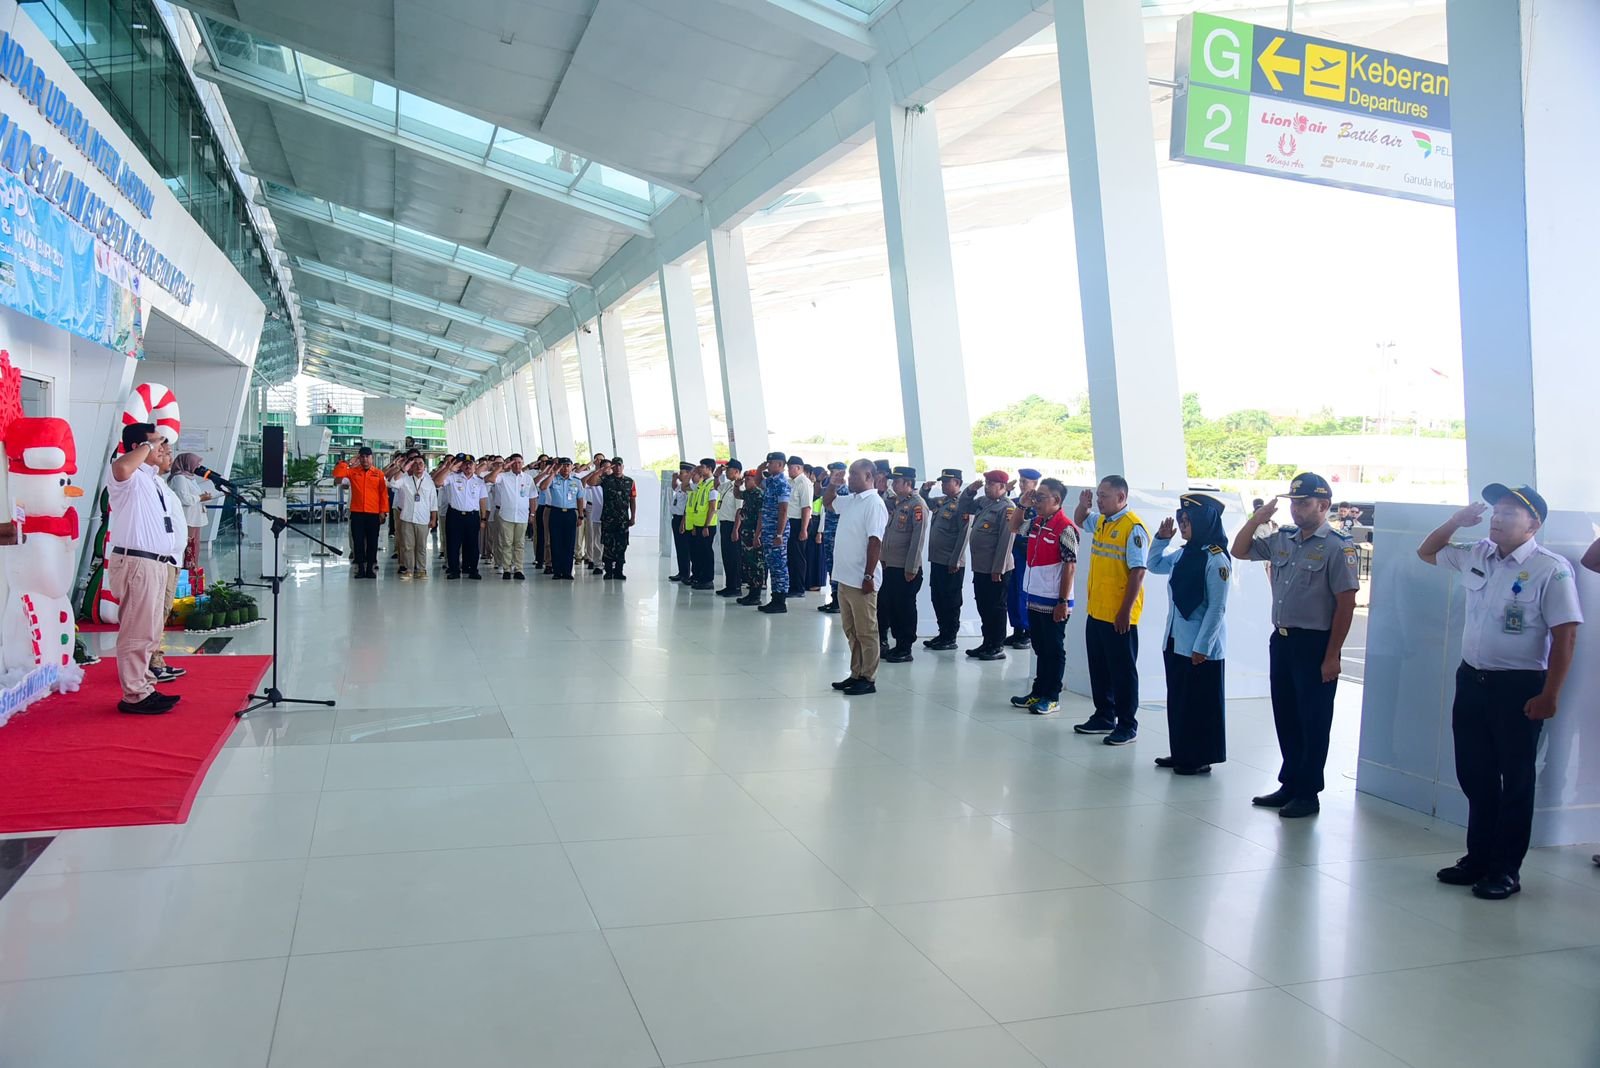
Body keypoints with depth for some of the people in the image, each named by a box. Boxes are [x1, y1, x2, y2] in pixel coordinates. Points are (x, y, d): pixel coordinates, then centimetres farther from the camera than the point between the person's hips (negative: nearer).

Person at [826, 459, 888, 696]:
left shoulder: (873, 504, -13)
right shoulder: (850, 501, 12)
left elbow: (875, 542, -18)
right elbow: (827, 502, 32)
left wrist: (869, 576, -21)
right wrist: (833, 483, 14)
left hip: (861, 580, -9)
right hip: (845, 578, 9)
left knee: (865, 631, 0)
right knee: (851, 630, 15)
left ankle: (868, 679, 7)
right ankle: (856, 674, 24)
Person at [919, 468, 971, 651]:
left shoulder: (963, 504, -12)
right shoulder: (940, 501, 12)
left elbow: (963, 535, -16)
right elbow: (924, 502, 31)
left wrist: (955, 562, -18)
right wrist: (925, 490, 10)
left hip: (951, 564, -8)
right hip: (936, 560, 8)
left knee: (951, 602, 2)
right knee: (937, 599, 13)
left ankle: (950, 639, 10)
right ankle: (943, 633, 23)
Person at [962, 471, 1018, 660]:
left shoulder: (1007, 508, -15)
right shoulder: (983, 502, 10)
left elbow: (1006, 540, -19)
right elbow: (964, 507, 27)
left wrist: (998, 569, -20)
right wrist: (970, 490, 8)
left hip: (996, 570, -8)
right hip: (980, 567, 8)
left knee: (996, 608, 2)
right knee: (983, 607, 15)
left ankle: (997, 647, 11)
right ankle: (987, 643, 26)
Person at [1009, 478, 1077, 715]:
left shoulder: (1065, 528, -16)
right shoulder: (1036, 522, 7)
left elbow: (1070, 567, -17)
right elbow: (1014, 527, 26)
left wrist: (1063, 602, -18)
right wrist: (1022, 505, 8)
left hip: (1053, 603, -8)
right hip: (1034, 599, 8)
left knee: (1054, 650, 4)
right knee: (1040, 648, 16)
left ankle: (1052, 697, 12)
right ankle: (1038, 692, 26)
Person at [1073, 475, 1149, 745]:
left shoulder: (1134, 528, -16)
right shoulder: (1100, 521, 9)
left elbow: (1138, 572, -19)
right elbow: (1080, 522, 33)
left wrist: (1125, 611, -20)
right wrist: (1082, 505, 10)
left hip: (1119, 616, -8)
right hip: (1096, 611, 8)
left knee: (1123, 670, 2)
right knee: (1099, 668, 16)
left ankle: (1127, 725, 12)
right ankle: (1104, 716, 29)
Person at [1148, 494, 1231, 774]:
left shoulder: (1216, 559, -16)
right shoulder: (1183, 554, 6)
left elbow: (1217, 608, -17)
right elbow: (1155, 565, 25)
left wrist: (1202, 646, -18)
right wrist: (1162, 539, 8)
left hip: (1201, 646, -8)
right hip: (1175, 641, 8)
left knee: (1201, 703, 4)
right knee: (1177, 700, 15)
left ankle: (1200, 759, 14)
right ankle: (1181, 753, 26)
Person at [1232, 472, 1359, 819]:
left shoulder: (1336, 547, -11)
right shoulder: (1282, 539, 9)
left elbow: (1346, 604, -13)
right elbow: (1239, 551, 19)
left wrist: (1332, 656, -16)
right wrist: (1257, 518, 3)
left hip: (1315, 644, -7)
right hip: (1281, 640, 7)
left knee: (1313, 722, 4)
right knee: (1285, 718, 14)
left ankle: (1307, 794, 14)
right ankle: (1289, 785, 27)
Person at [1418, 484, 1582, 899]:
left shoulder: (1551, 569, -12)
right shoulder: (1477, 555, 7)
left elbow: (1565, 636, -14)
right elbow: (1426, 552, 24)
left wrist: (1549, 696, -17)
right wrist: (1456, 521, 8)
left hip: (1519, 687, -6)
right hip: (1471, 680, 6)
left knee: (1515, 782, 5)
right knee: (1474, 777, 13)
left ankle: (1506, 870, 15)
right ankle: (1478, 859, 26)